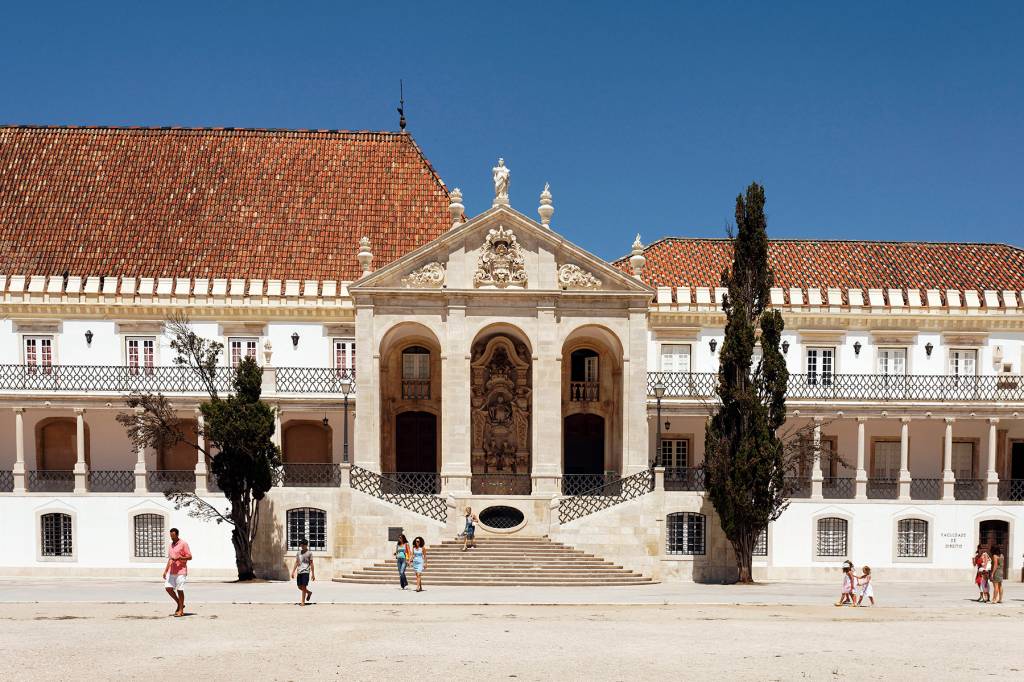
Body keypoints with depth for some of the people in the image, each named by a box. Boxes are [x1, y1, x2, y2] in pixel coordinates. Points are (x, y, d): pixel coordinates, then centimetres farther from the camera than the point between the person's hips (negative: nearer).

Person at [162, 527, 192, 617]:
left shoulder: (183, 544, -7)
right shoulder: (171, 545, 15)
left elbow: (190, 557, -9)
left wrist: (178, 558, -20)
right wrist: (165, 571, 14)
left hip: (180, 571, -7)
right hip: (171, 572, 7)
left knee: (180, 590, -4)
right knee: (168, 588, -1)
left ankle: (181, 610, 6)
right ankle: (179, 604, 17)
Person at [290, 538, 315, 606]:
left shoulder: (309, 553, 1)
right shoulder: (298, 553, 13)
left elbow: (311, 564, 1)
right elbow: (296, 563, 17)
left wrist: (313, 574, -2)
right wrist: (293, 572, 9)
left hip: (306, 572, -5)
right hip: (299, 572, 5)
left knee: (304, 586, -8)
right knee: (300, 587, 6)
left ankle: (303, 602, -2)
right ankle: (309, 592, 33)